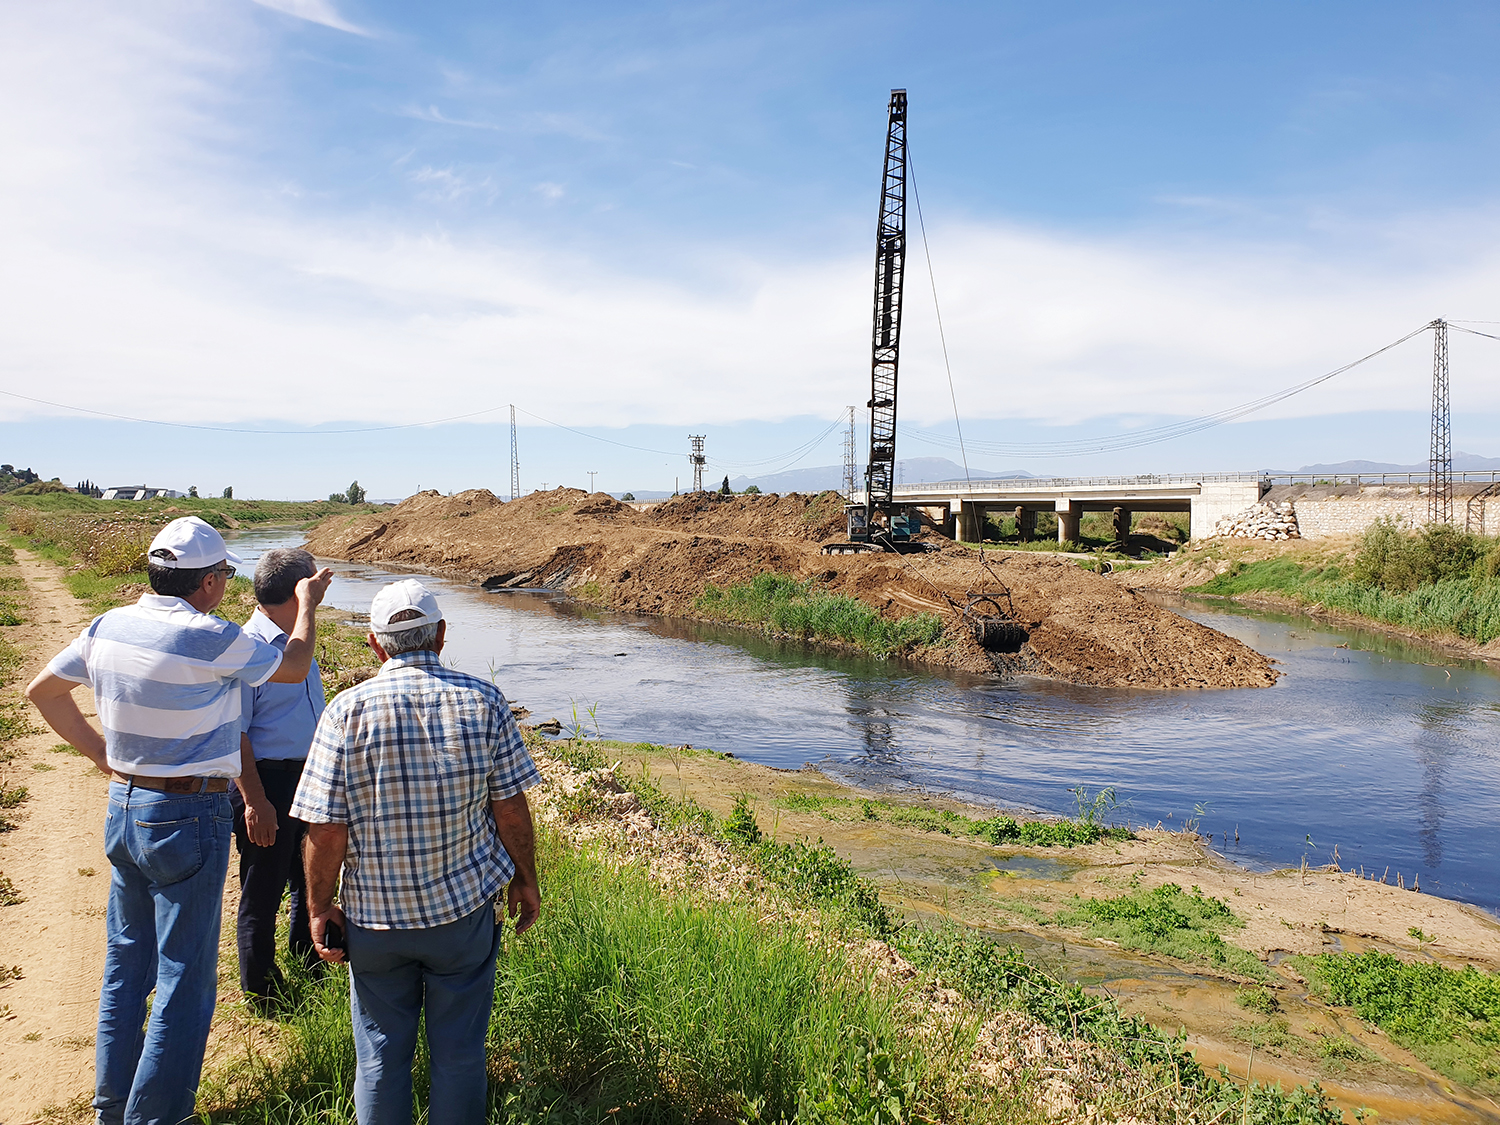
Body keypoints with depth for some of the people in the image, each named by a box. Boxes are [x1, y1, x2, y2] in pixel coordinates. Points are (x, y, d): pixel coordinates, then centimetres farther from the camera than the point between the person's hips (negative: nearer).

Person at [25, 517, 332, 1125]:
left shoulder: (107, 627, 1)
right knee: (184, 978, 4)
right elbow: (293, 667, -6)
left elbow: (42, 691, 14)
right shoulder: (209, 639, -21)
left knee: (126, 963, 21)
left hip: (121, 809, 8)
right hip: (187, 818, -8)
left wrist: (101, 753, 16)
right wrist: (307, 604, 9)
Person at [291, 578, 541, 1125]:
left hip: (375, 915, 0)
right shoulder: (483, 701, -9)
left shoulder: (347, 711, -11)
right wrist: (525, 880, 8)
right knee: (459, 1052, 15)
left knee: (380, 1055, 17)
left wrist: (319, 907, 3)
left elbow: (325, 830, -11)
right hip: (465, 906, 0)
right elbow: (510, 807, -6)